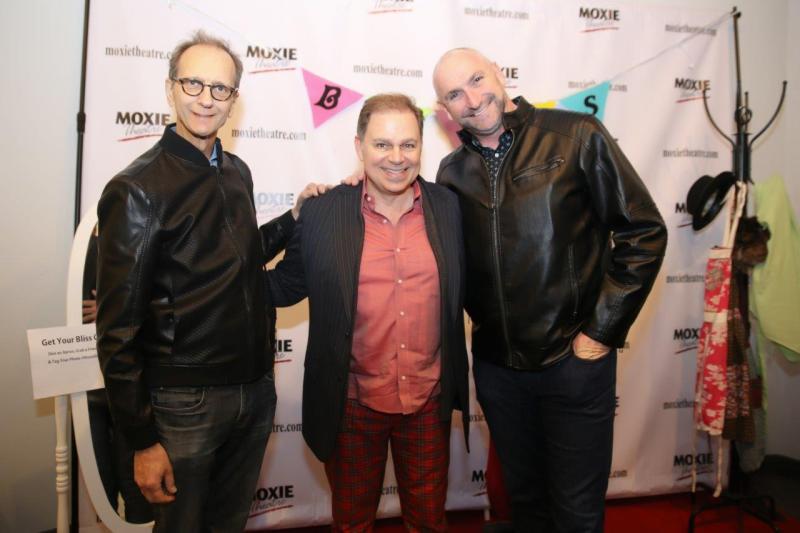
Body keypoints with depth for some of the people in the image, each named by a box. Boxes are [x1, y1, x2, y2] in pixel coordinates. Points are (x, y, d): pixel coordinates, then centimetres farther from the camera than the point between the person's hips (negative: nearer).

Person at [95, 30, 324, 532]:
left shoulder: (237, 172, 5)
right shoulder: (137, 189, -15)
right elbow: (118, 328, -13)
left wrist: (295, 217, 3)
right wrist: (143, 441, -12)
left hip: (257, 390, 6)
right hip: (185, 403, -5)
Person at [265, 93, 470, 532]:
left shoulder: (449, 208, -4)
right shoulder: (321, 213, -9)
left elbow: (466, 287, 6)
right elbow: (284, 287, 1)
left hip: (430, 402, 2)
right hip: (352, 405, -1)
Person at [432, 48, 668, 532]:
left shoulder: (577, 137, -9)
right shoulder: (453, 172, 3)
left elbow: (644, 232, -9)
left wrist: (601, 331, -10)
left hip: (574, 360, -3)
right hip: (496, 366, 4)